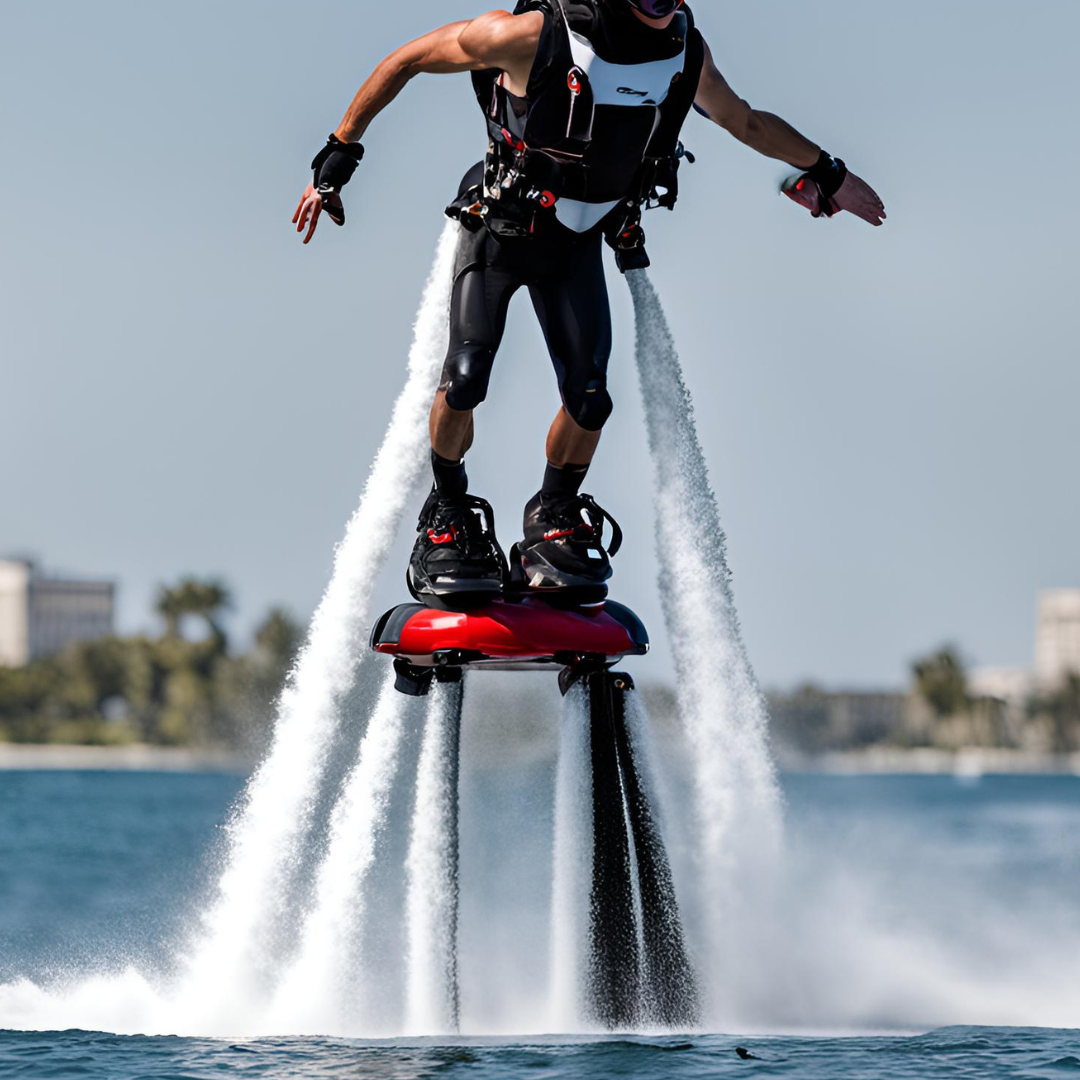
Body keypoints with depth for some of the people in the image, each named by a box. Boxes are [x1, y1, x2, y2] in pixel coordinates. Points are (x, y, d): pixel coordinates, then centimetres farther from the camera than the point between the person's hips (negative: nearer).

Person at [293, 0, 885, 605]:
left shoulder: (687, 53, -13)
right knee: (466, 378, -17)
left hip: (579, 243, 3)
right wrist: (338, 156, -13)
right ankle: (448, 510, 10)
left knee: (589, 397, -10)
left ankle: (555, 517, 19)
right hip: (500, 229, -3)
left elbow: (747, 123, 9)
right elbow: (409, 59, -16)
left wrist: (827, 173, 19)